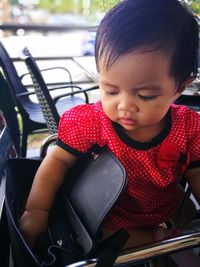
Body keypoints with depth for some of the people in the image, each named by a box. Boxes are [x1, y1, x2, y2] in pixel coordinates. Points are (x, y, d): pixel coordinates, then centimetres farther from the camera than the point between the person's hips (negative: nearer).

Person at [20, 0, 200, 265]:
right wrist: (36, 210, -21)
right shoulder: (91, 122, -28)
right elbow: (58, 160, -17)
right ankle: (158, 241, -8)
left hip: (168, 207, 2)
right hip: (112, 218, -1)